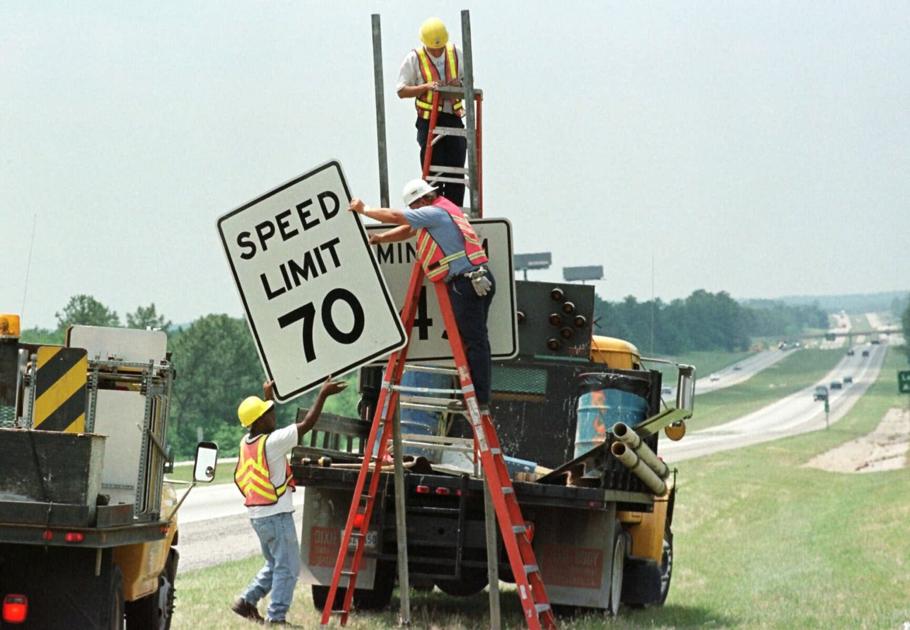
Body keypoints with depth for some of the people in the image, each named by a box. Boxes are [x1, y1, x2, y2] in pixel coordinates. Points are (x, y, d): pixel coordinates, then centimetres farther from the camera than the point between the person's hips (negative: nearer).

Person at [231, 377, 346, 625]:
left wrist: (267, 397, 36)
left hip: (257, 516, 9)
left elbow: (262, 424, 27)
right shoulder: (272, 442, -19)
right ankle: (276, 616, -2)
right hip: (277, 514, -9)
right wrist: (323, 395, -12)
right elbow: (306, 425, -17)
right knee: (287, 567, -1)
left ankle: (247, 600, 15)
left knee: (274, 564, 21)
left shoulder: (246, 443, 5)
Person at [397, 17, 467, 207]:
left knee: (456, 173, 2)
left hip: (454, 119, 3)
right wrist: (426, 87, -17)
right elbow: (402, 91, -3)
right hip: (429, 121, -3)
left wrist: (460, 84, -4)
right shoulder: (414, 59, -2)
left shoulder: (455, 53, 8)